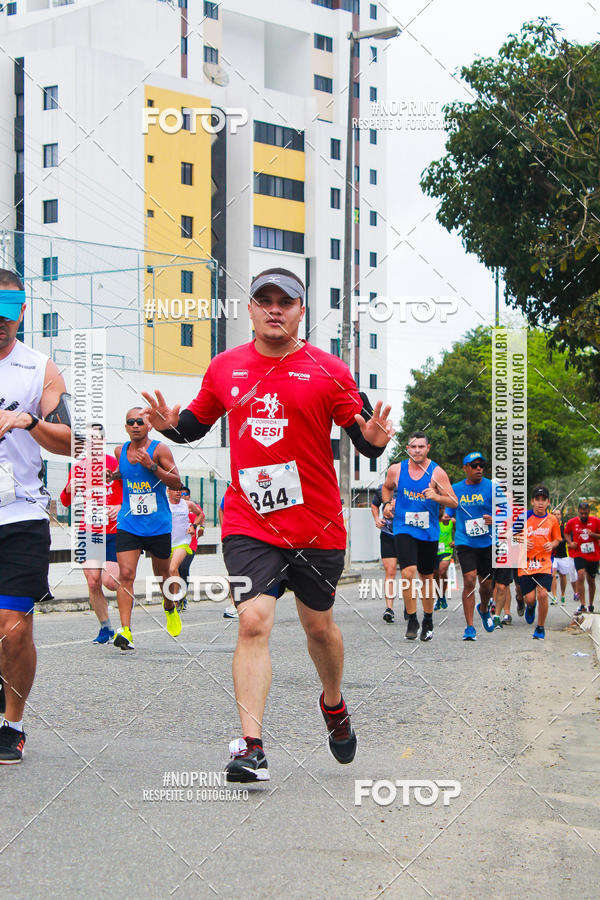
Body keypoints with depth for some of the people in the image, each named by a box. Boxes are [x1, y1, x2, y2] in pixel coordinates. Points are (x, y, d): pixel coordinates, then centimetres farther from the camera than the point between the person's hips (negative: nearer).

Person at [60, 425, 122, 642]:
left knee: (109, 581, -12)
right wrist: (69, 489, -5)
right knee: (93, 582, -3)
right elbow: (65, 502, 17)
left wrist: (121, 507, -14)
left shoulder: (115, 464, -1)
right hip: (87, 532, 3)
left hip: (112, 532, -3)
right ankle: (105, 627, 11)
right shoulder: (79, 467, 10)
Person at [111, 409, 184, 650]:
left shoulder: (159, 450, -8)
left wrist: (151, 466, -21)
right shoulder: (120, 451, 5)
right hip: (128, 526, 2)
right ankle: (125, 630, -17)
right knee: (126, 574, -14)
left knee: (162, 574, 14)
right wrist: (114, 475, 6)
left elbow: (177, 483, -12)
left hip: (158, 526, -2)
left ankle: (169, 608, 46)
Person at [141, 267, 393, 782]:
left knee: (319, 625, 14)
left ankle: (334, 706, 44)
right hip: (248, 523, 0)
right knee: (254, 620, -15)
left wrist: (373, 440, -25)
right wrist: (172, 425, -4)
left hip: (318, 526, 0)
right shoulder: (224, 368, 5)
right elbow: (197, 423, 18)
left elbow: (364, 440, -1)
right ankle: (251, 747, -17)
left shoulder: (328, 371, -2)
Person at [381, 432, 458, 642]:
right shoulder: (396, 470, 1)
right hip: (403, 529, 0)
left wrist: (436, 497, -25)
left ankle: (428, 621, 29)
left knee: (426, 577, 11)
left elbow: (454, 502, -7)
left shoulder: (437, 472, -6)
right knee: (408, 573, -18)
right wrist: (387, 503, 4)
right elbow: (387, 487, 23)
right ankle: (412, 621, -8)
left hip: (429, 532, 0)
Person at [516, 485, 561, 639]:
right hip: (526, 563, 0)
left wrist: (552, 544, -6)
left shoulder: (552, 520, 3)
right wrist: (522, 541, -12)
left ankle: (540, 628, 4)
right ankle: (530, 606, 37)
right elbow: (513, 535, 7)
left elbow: (557, 539, 16)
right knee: (529, 598, -4)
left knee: (542, 594, -16)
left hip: (545, 564, 0)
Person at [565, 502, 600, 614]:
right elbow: (566, 533, 18)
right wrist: (570, 542, 1)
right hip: (579, 554, -1)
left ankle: (591, 606, 28)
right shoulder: (572, 522, -1)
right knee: (581, 576, -21)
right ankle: (582, 605, -19)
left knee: (591, 580, 11)